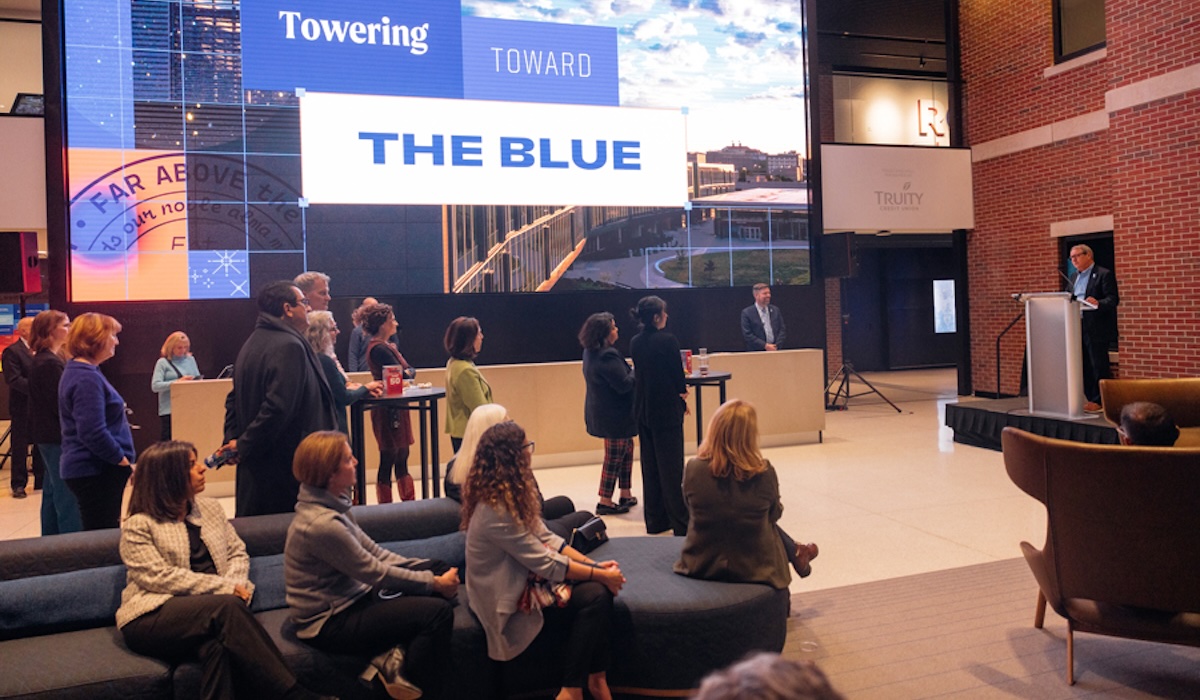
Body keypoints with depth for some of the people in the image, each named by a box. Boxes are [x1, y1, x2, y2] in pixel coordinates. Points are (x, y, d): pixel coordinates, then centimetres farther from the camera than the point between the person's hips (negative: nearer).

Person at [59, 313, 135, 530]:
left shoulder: (78, 371, 14)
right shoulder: (87, 379, -18)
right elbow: (93, 434, -26)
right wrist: (125, 461, -15)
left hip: (90, 469, 10)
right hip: (95, 473, -10)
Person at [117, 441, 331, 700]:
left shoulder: (210, 508, 16)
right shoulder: (138, 526, -1)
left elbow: (238, 553, 14)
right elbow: (159, 577, -13)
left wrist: (233, 585, -10)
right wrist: (224, 588, -19)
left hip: (212, 611, 4)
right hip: (152, 619, -4)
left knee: (217, 642, -35)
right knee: (228, 606, -35)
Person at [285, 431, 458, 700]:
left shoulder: (331, 505, 3)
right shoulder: (321, 524, -27)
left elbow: (375, 553, 5)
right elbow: (375, 573, -20)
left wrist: (433, 573, -2)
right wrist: (433, 583, -10)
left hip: (351, 599, 10)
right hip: (330, 623, -10)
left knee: (439, 567, 6)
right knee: (437, 612, -21)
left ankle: (396, 655, -3)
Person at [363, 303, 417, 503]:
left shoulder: (387, 345, 15)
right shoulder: (379, 348, -16)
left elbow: (411, 370, 11)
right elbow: (401, 375, -19)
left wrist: (406, 372, -9)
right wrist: (406, 373, 0)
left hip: (397, 408, 10)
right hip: (388, 410, -10)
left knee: (402, 457, 15)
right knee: (388, 459, -2)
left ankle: (410, 503, 24)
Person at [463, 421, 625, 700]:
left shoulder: (511, 494, 2)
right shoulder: (496, 510, -28)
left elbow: (547, 539, 5)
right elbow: (547, 565, -24)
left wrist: (593, 564, -4)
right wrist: (601, 575, -16)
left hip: (522, 581, 8)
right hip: (506, 603, -8)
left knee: (600, 589, -11)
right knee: (595, 596, -18)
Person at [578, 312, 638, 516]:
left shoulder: (591, 352, 8)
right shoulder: (607, 357, -25)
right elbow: (624, 384, -25)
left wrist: (630, 371, 6)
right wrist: (636, 371, -10)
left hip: (602, 412, 10)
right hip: (614, 415, -10)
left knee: (626, 450, 20)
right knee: (614, 457, 0)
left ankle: (626, 495, 27)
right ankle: (605, 502, 9)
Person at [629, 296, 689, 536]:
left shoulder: (635, 342, 4)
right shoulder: (667, 340, -17)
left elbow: (640, 374, 10)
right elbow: (677, 372, -11)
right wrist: (682, 394, 10)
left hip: (643, 409, 7)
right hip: (667, 410, -7)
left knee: (650, 464, 13)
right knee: (671, 466, -1)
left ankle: (655, 519, 21)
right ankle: (680, 523, 5)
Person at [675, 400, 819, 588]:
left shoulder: (693, 469, -17)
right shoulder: (764, 473, -19)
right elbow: (774, 514, 0)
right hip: (752, 568, -2)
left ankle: (796, 554, 49)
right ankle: (797, 555, 51)